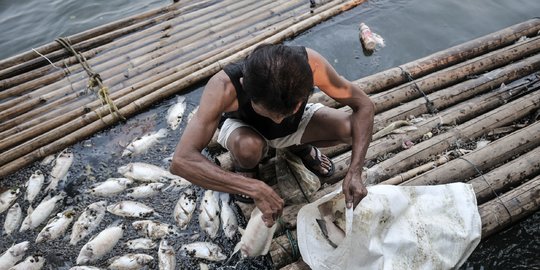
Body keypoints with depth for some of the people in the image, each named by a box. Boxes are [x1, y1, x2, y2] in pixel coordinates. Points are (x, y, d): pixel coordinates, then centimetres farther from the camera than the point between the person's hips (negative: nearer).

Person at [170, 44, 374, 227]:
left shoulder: (309, 63, -37)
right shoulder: (225, 87, -41)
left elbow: (364, 105, -25)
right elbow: (181, 161, -47)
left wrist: (354, 172, -36)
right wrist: (255, 189, -53)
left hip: (295, 126, 2)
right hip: (243, 128, -2)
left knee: (350, 128, -22)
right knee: (249, 147, -37)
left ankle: (301, 147, 10)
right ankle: (245, 168, 1)